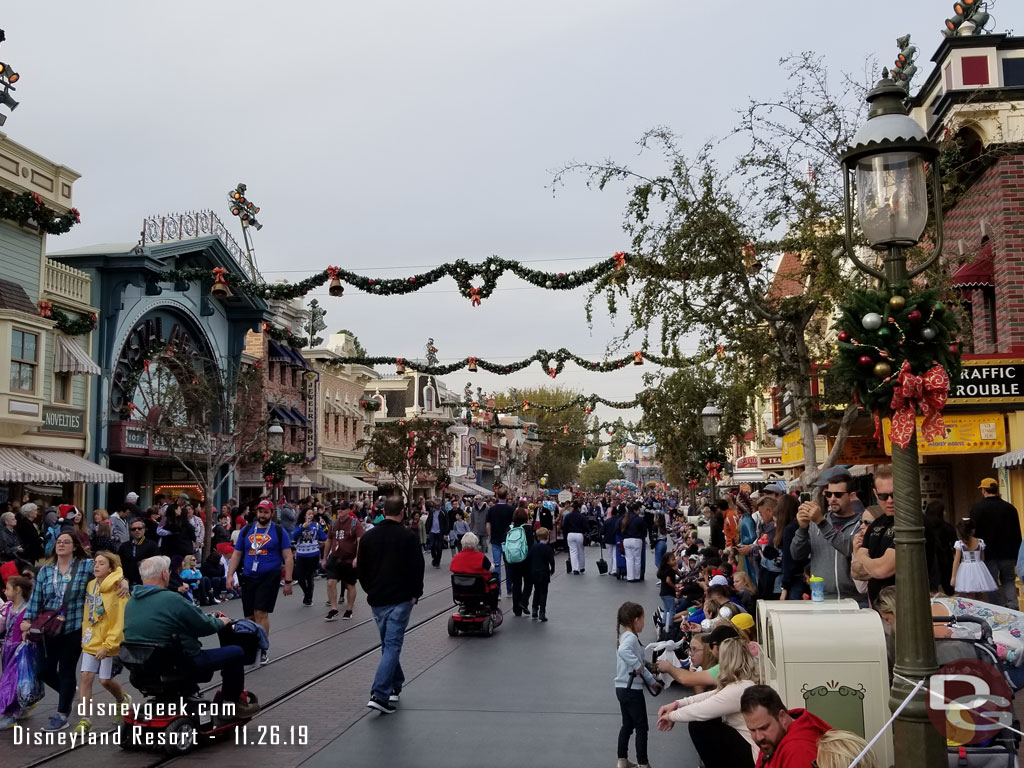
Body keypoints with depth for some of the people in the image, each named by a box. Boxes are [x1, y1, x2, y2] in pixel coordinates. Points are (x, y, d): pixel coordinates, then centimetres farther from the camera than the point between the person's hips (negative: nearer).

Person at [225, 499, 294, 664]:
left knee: (261, 613, -12)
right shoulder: (246, 530, 9)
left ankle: (263, 650, -4)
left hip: (269, 578, -4)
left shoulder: (279, 531, -1)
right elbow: (237, 554, 12)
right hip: (248, 578, 4)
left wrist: (288, 581, -7)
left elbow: (288, 558, -2)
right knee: (249, 617, 8)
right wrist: (230, 575, 2)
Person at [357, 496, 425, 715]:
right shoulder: (409, 537, -8)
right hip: (400, 599, -5)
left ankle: (395, 686, 29)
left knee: (388, 644, 20)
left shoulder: (368, 537, 5)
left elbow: (361, 569, 10)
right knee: (392, 645, -6)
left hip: (377, 599, 5)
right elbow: (417, 568, -9)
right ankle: (380, 695, -15)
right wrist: (415, 594, 4)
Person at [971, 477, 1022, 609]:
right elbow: (1017, 534, 7)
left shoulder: (977, 509, -8)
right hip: (1008, 554, 3)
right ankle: (1012, 607, -3)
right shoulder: (1010, 508, 2)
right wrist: (1016, 555, 15)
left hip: (988, 555, -3)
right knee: (1009, 580, 14)